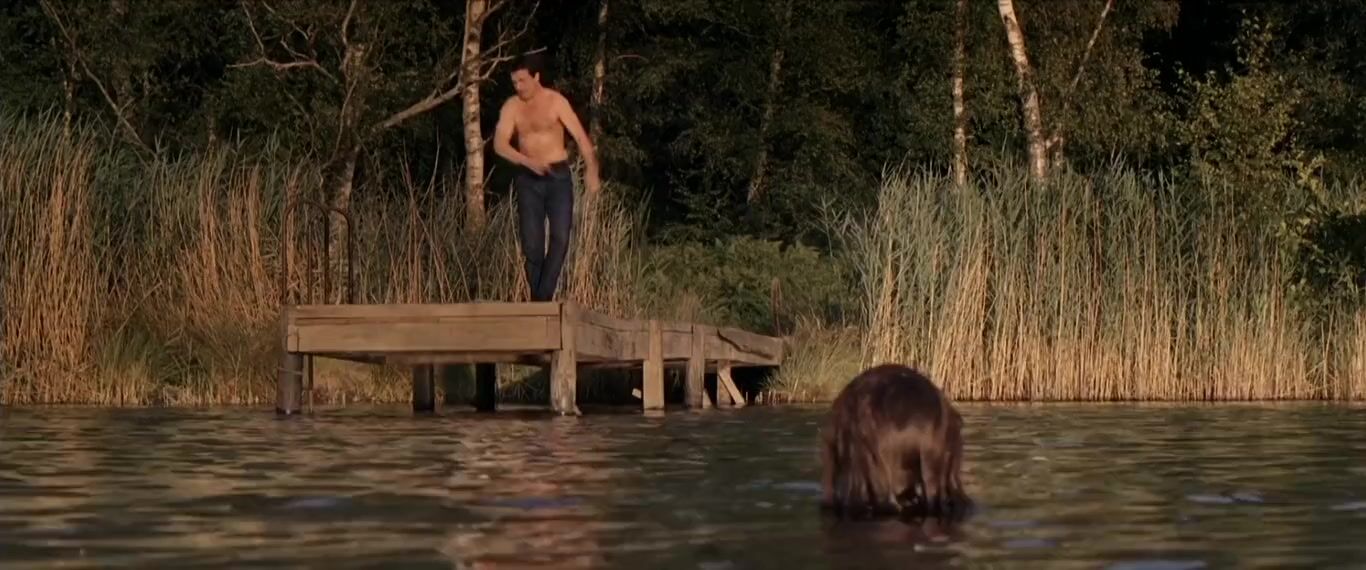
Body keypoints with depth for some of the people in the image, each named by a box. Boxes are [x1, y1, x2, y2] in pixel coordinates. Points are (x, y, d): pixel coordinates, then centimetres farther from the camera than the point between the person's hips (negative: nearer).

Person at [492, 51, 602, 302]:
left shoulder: (555, 101, -5)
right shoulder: (511, 107, 1)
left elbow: (581, 137, -9)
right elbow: (500, 144, -9)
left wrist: (591, 170, -24)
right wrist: (529, 162, -25)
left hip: (558, 176, -2)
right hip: (528, 179, 2)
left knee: (560, 237, -15)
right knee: (531, 242, 0)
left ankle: (543, 297, -14)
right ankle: (537, 297, 8)